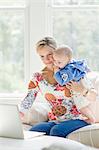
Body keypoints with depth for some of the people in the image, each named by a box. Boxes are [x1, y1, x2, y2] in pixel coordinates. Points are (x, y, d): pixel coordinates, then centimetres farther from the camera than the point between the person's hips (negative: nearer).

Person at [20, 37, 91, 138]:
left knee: (56, 131, -32)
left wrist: (82, 90, -25)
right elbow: (28, 100, 0)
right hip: (55, 121, 3)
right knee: (33, 131, -26)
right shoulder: (38, 77, 8)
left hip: (77, 119, -3)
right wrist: (19, 114, -20)